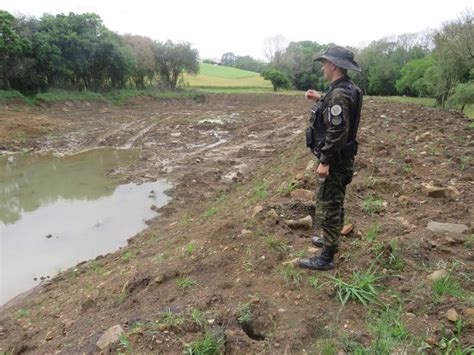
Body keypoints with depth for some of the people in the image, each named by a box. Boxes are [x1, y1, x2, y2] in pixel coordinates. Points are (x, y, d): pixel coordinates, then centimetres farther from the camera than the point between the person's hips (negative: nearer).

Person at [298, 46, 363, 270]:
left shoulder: (339, 94, -23)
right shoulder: (346, 90, 9)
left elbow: (337, 132, -28)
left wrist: (324, 162, -23)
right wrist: (320, 100, 16)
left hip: (334, 160, -10)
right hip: (340, 158, 10)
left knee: (328, 207, -2)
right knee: (334, 203, 22)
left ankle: (326, 258, 9)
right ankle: (331, 241, 39)